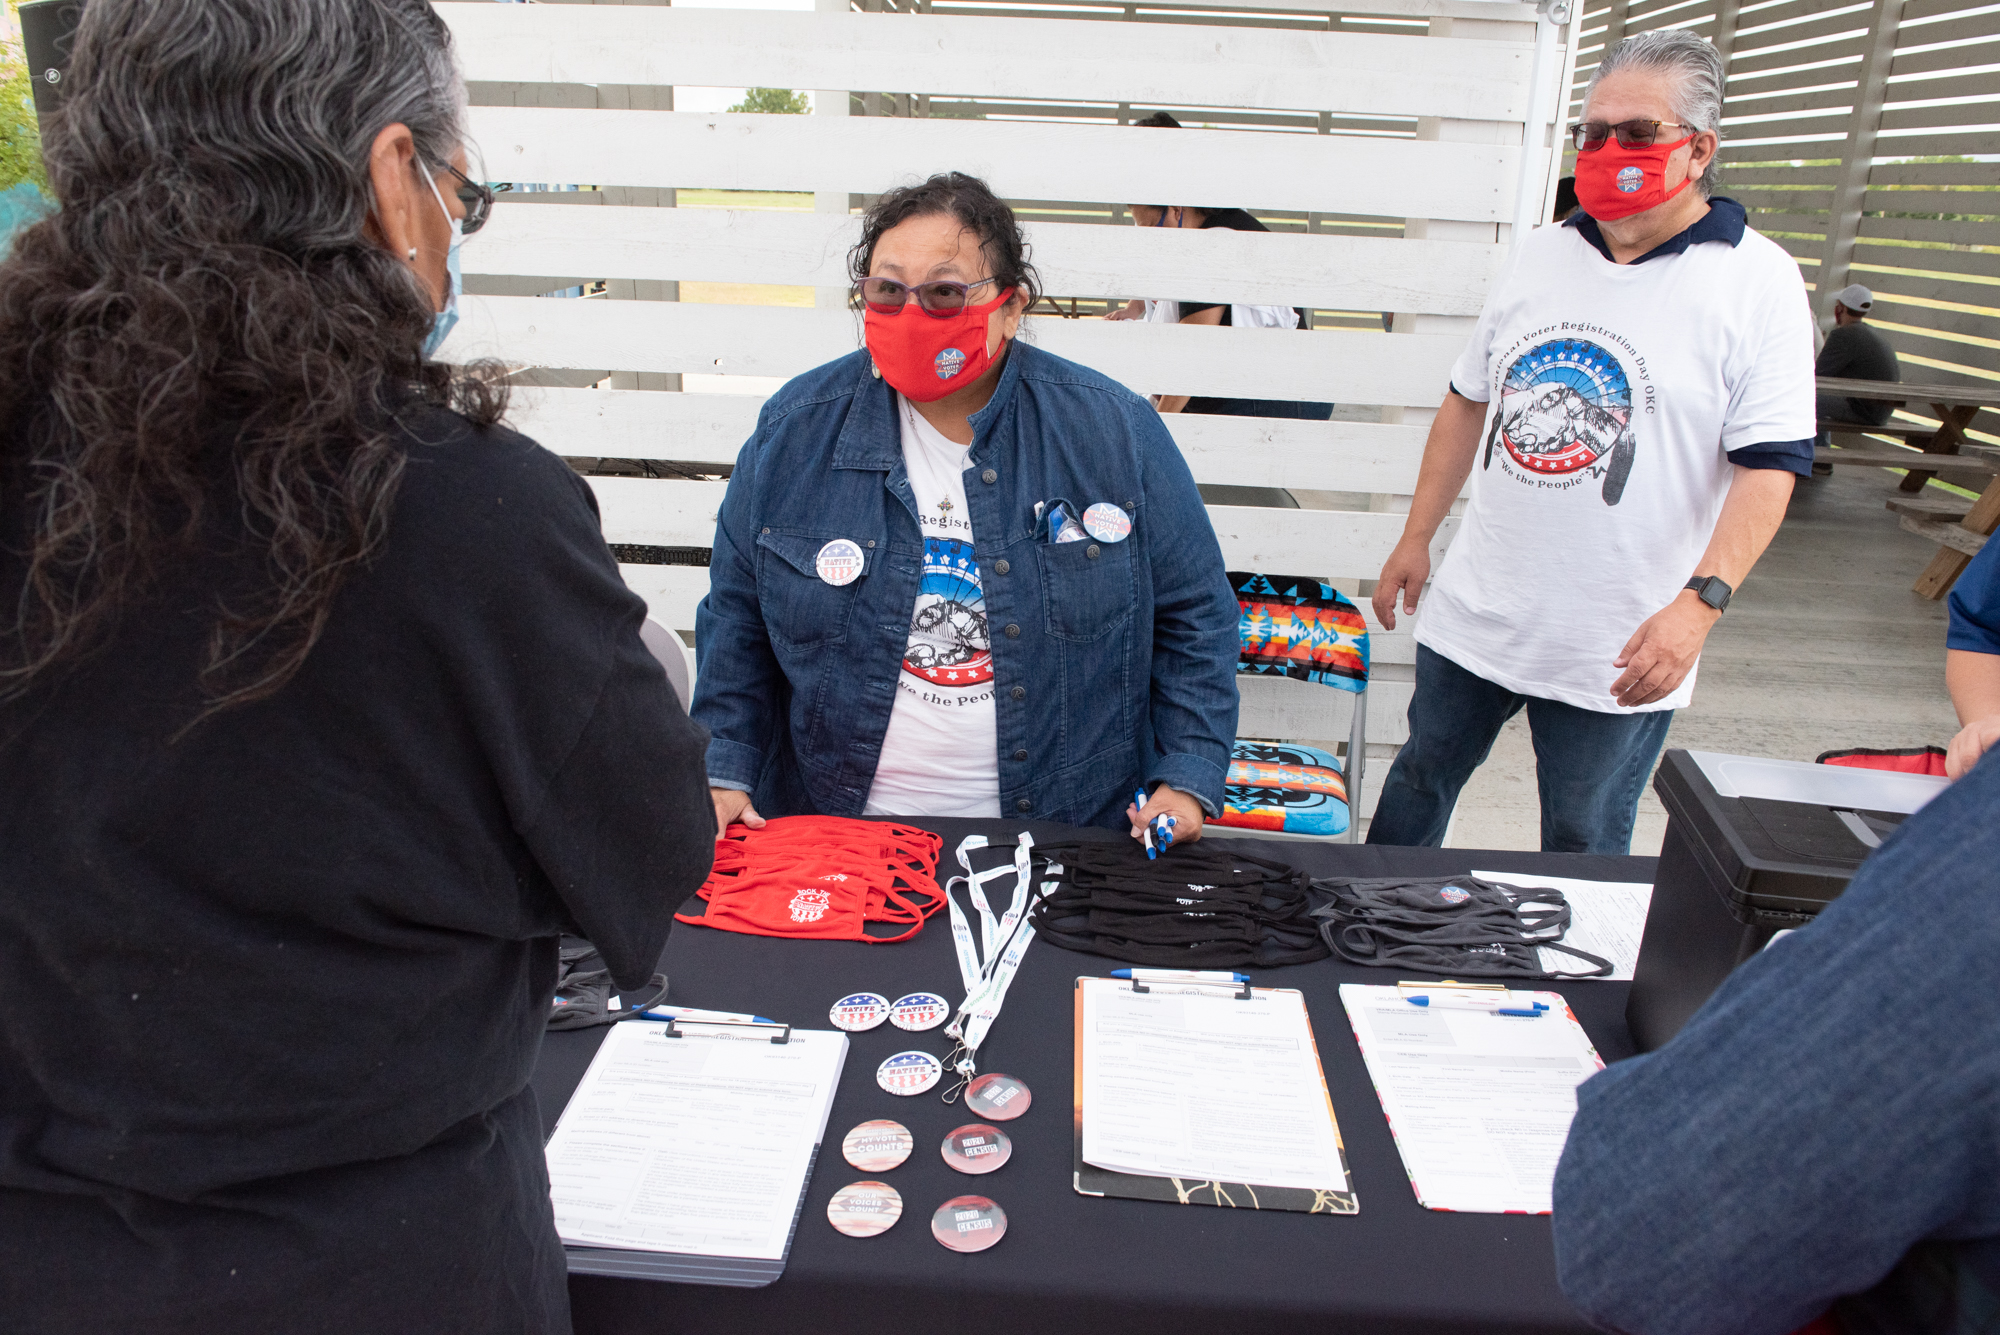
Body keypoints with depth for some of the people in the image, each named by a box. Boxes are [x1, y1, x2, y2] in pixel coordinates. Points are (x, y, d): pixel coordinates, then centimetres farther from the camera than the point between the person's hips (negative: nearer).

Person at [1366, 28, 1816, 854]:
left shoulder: (1758, 283, -8)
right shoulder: (1539, 256, 7)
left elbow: (1768, 466, -13)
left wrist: (1699, 603, -26)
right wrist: (1416, 537, 12)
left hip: (1619, 651, -4)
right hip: (1475, 610, 5)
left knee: (1584, 849, 9)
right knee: (1419, 783, 18)